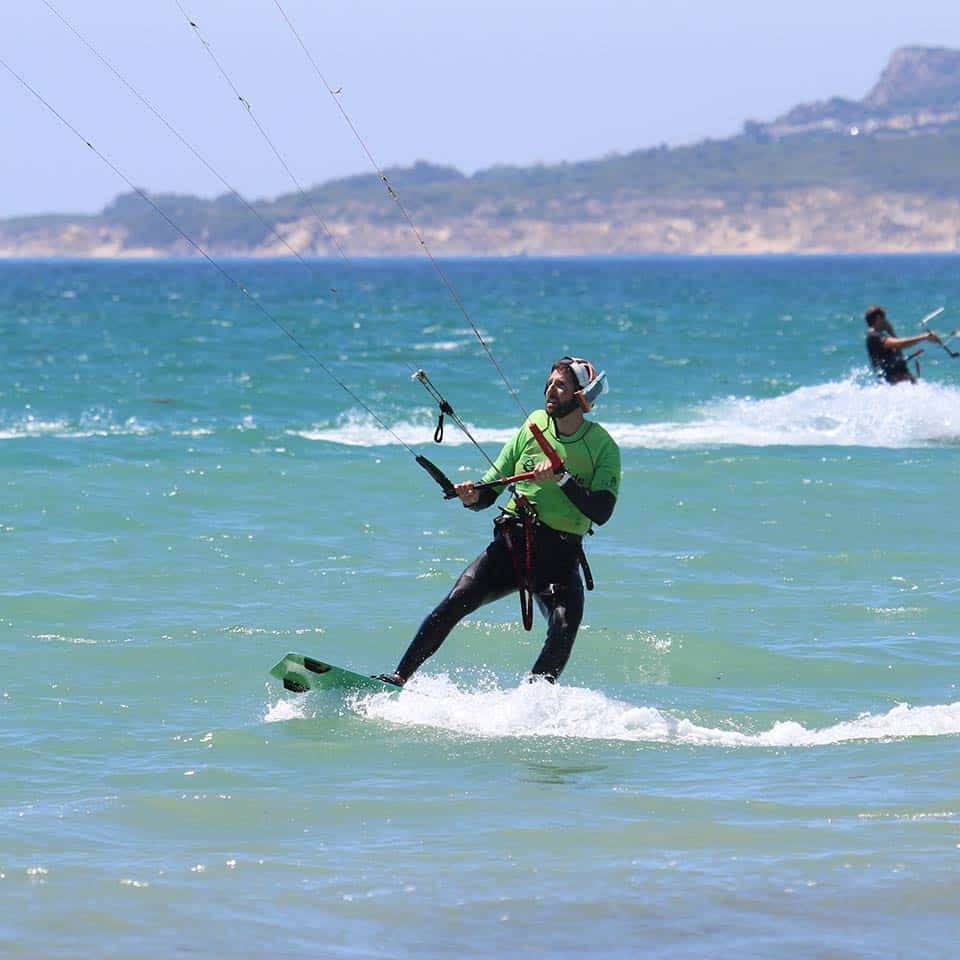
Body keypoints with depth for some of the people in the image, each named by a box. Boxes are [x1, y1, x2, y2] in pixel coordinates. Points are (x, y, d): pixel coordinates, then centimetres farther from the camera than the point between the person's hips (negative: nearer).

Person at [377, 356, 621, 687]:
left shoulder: (603, 447, -2)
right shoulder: (535, 425, 7)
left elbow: (601, 512, -16)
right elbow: (489, 491, 10)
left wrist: (563, 477, -25)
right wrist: (472, 497, -12)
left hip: (560, 559, -2)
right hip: (511, 544, 2)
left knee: (564, 629, -26)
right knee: (457, 601, -18)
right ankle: (399, 678, -15)